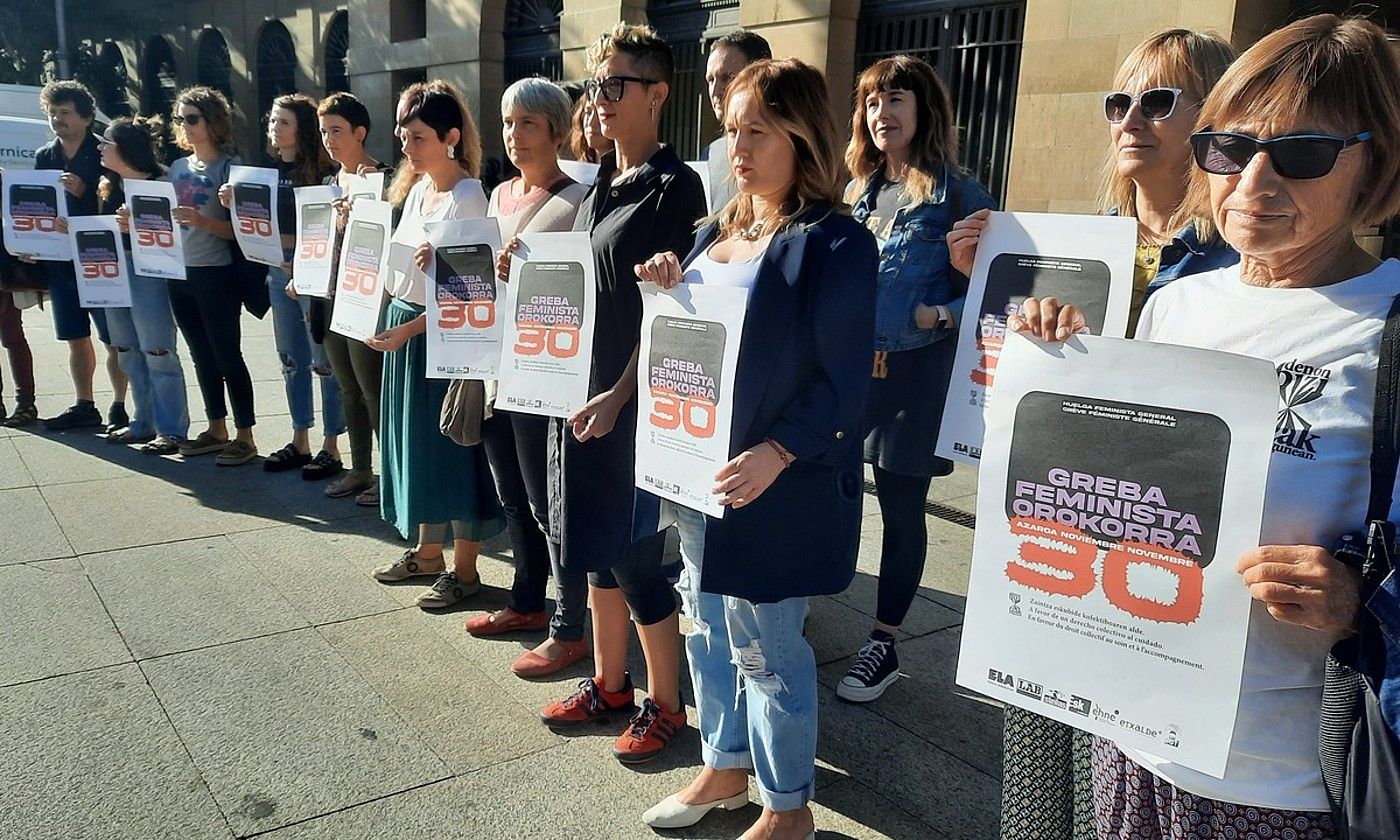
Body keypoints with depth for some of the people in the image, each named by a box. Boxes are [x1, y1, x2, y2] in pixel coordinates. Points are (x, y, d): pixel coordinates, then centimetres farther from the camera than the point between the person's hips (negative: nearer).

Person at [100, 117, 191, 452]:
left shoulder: (160, 182, -8)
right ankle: (143, 424, 21)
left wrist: (136, 225, -26)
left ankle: (171, 431, -1)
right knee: (129, 354, 12)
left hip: (149, 272, -8)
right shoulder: (107, 185, 15)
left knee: (158, 354, -6)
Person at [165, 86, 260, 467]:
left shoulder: (229, 167, -8)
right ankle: (217, 429, 24)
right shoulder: (178, 167, 11)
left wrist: (202, 221, -27)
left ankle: (245, 436, 6)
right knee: (201, 355, 13)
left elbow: (238, 230, -12)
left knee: (227, 355, -2)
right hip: (179, 273, 7)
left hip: (216, 275, -7)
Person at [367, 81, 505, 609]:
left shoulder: (467, 198, -16)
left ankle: (463, 569, 14)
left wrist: (409, 329, -25)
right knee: (415, 440, 16)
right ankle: (427, 551, 32)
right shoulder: (416, 187, 10)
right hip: (402, 326, 9)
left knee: (453, 445, 1)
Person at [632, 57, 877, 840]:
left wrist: (774, 455, -27)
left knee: (764, 644, 5)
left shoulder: (836, 243, -13)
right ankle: (725, 767, 39)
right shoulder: (718, 230, 10)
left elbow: (842, 380, -17)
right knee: (709, 627, 18)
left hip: (774, 481, -7)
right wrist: (670, 295, -1)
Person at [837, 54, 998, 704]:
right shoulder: (859, 191, 12)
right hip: (844, 362, 5)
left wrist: (942, 316, -21)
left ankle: (884, 644, 19)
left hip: (914, 370, -4)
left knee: (901, 507, 6)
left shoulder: (959, 194, -4)